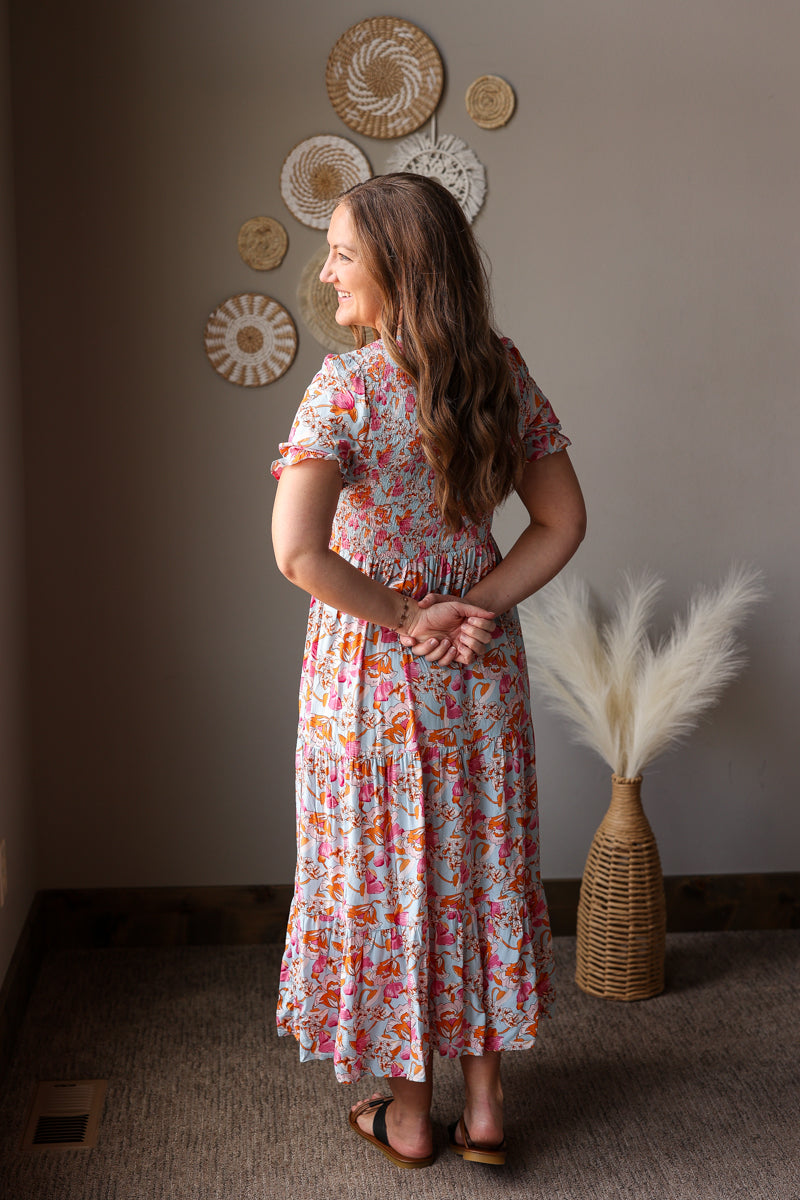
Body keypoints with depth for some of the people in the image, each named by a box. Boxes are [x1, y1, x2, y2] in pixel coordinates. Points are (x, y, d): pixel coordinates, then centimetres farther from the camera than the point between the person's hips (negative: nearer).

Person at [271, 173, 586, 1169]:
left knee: (387, 876, 10)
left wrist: (404, 618, -15)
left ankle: (408, 1115, 25)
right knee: (482, 867, 16)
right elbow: (562, 522, 3)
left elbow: (298, 551, -28)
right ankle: (484, 1103, 28)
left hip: (374, 670, -5)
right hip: (482, 671, 5)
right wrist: (476, 606, -4)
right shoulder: (504, 376, -1)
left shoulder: (347, 386, -18)